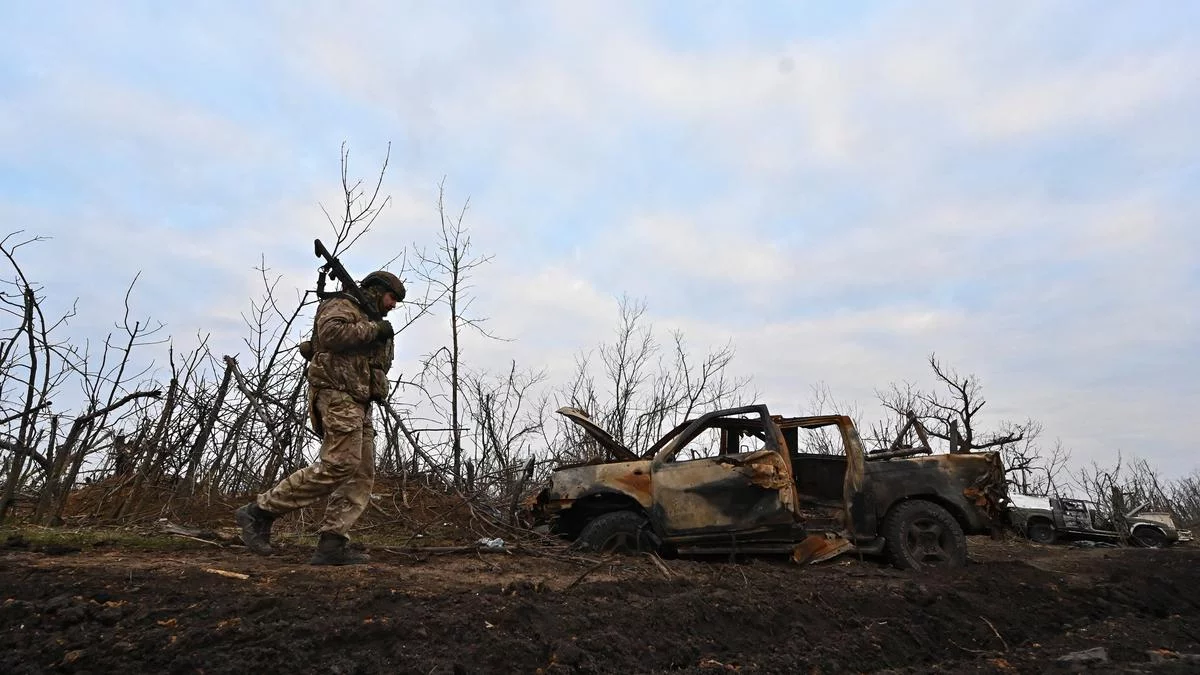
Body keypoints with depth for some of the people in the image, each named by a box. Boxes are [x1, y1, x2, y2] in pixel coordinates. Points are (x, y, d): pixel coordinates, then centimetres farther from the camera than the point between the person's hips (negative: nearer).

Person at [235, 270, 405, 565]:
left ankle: (331, 545, -5)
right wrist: (373, 330, -13)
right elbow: (330, 332, -19)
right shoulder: (341, 305, 3)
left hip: (358, 403, 10)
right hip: (338, 395, -10)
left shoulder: (369, 322, 30)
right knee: (339, 465, -19)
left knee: (362, 475, -1)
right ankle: (259, 511, -11)